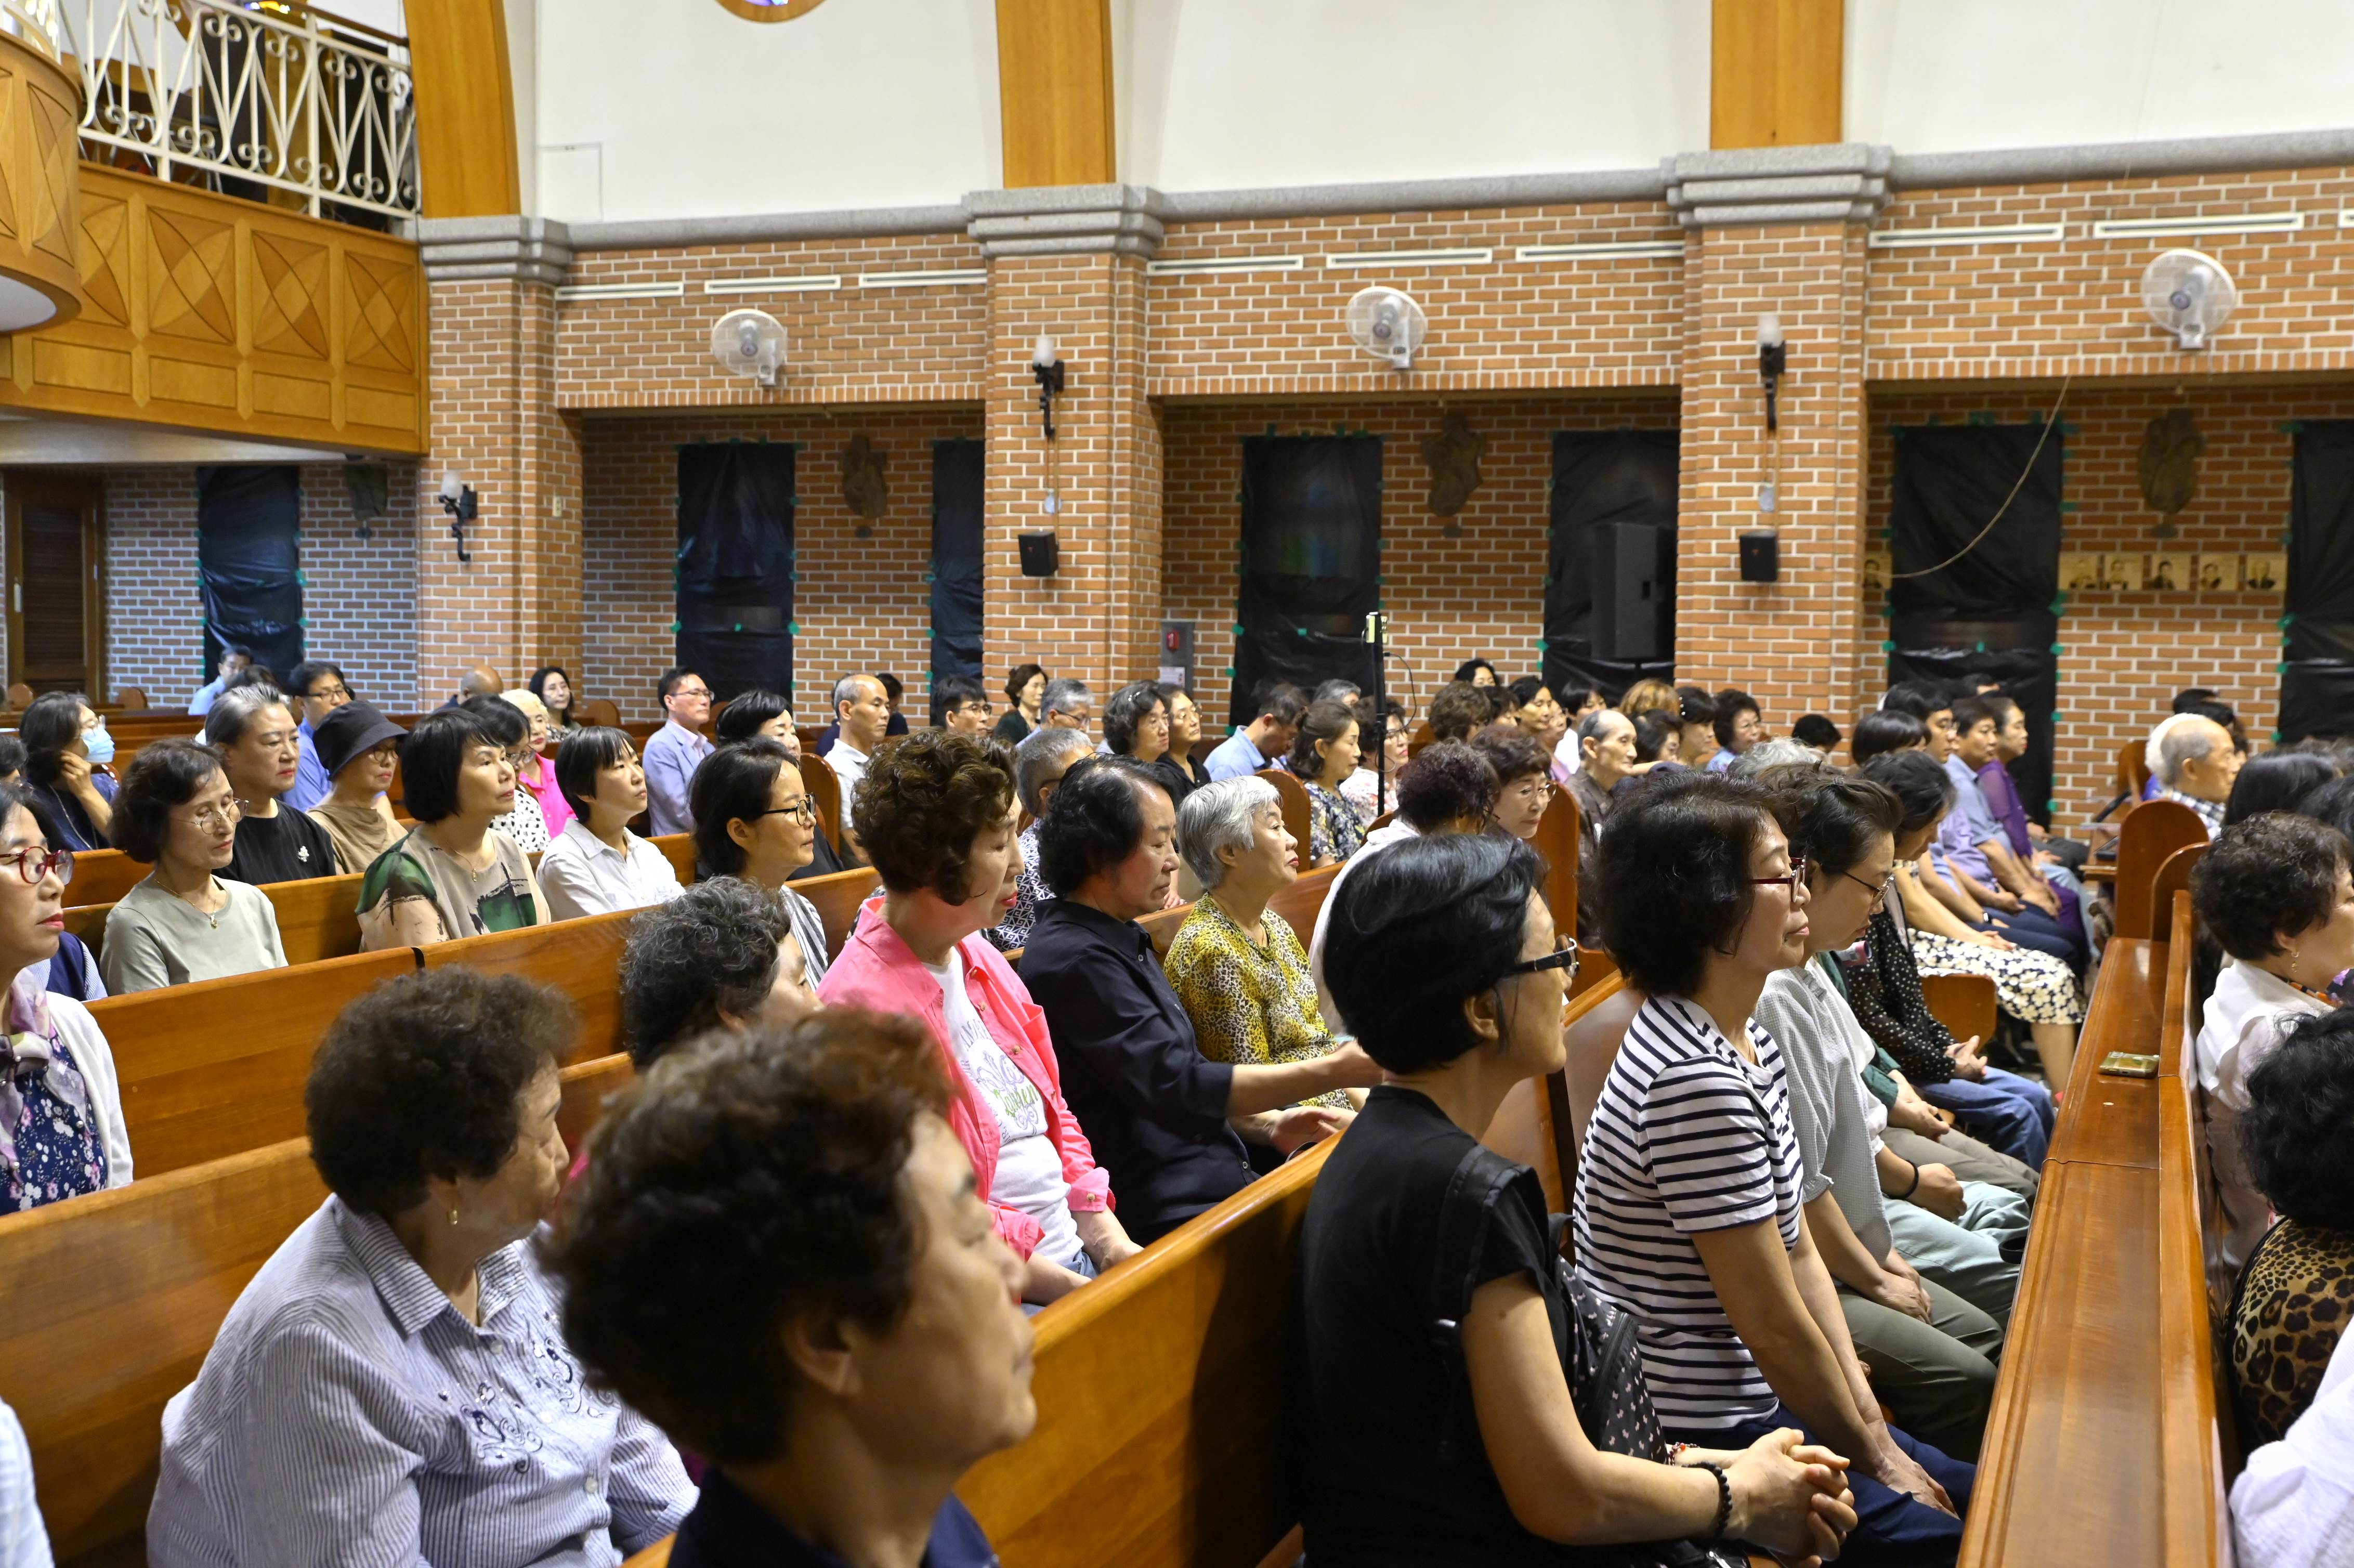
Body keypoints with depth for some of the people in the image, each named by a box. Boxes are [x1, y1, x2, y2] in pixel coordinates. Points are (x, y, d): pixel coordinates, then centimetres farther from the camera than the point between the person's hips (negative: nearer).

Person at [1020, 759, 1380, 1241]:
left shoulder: (1119, 939, 15)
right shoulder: (1074, 959, -18)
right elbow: (1177, 1087, -21)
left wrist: (1268, 1125, 10)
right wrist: (1334, 1072, -18)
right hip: (1166, 1213, -9)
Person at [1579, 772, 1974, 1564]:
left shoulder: (1749, 1038, 5)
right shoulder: (1694, 1081, -26)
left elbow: (1800, 1255, 7)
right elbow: (1775, 1322, -20)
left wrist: (1874, 1431, 3)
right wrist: (1871, 1457, -6)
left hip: (1748, 1400, 9)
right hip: (1696, 1435, -9)